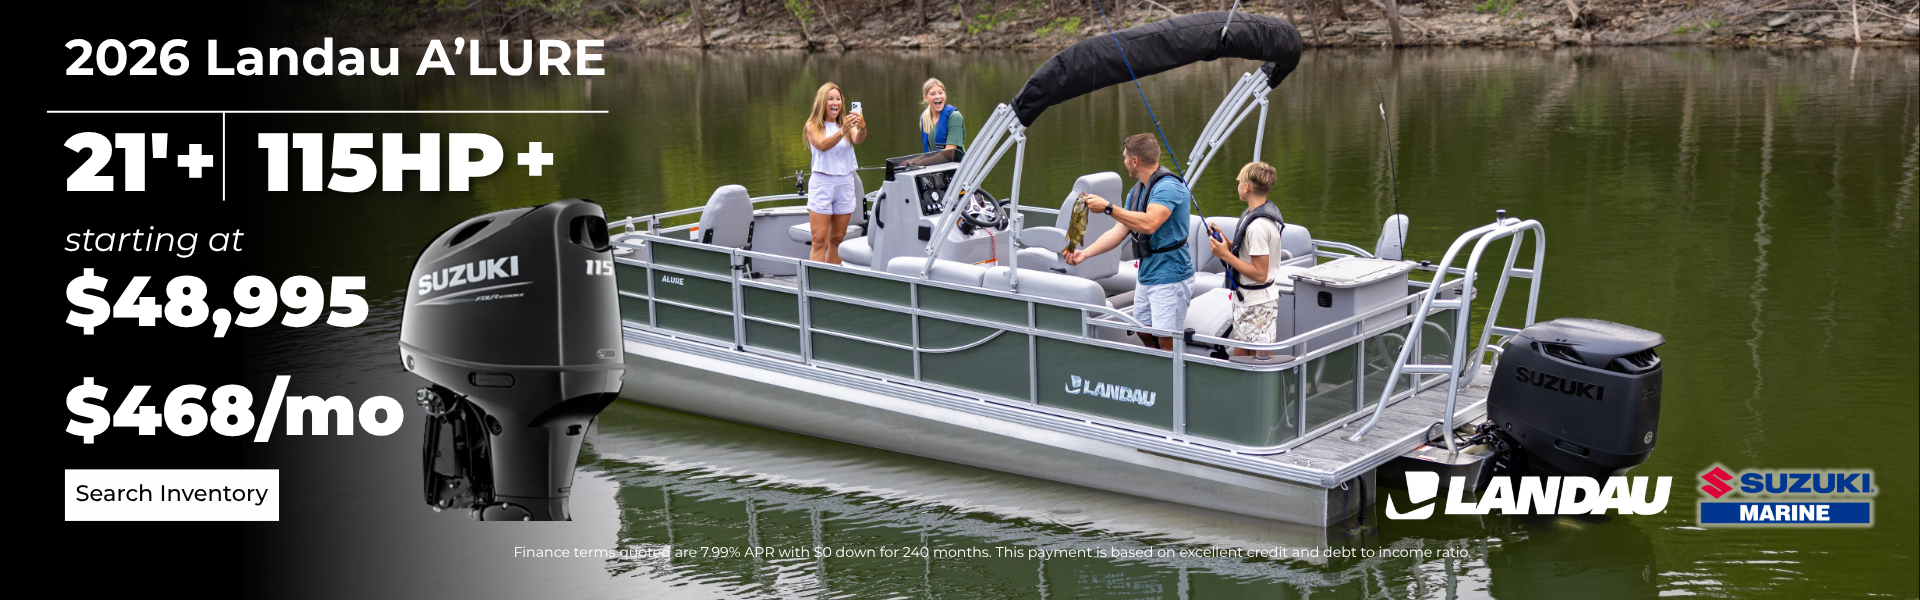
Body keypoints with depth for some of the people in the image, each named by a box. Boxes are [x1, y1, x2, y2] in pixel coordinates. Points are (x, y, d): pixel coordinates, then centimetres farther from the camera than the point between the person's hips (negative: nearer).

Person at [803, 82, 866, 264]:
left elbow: (857, 140, -14)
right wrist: (842, 131, -37)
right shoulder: (813, 125, -1)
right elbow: (822, 145, -20)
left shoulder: (846, 123, 7)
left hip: (845, 183, 4)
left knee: (837, 239, 8)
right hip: (822, 183, -3)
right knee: (820, 240, -9)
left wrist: (862, 128, -37)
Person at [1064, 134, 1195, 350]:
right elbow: (1119, 231, 14)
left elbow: (1149, 224, -33)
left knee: (1166, 342, -9)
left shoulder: (1168, 186, -18)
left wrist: (1108, 208, -29)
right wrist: (1085, 253, 6)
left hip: (1170, 277, -10)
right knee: (1144, 334, 15)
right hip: (1147, 275, 10)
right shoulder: (1137, 191, 14)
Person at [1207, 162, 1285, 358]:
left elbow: (1260, 274, -25)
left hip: (1256, 305, -10)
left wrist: (1225, 255, -21)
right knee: (1239, 354, 18)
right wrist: (1223, 240, 4)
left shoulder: (1257, 226, -24)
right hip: (1247, 299, 10)